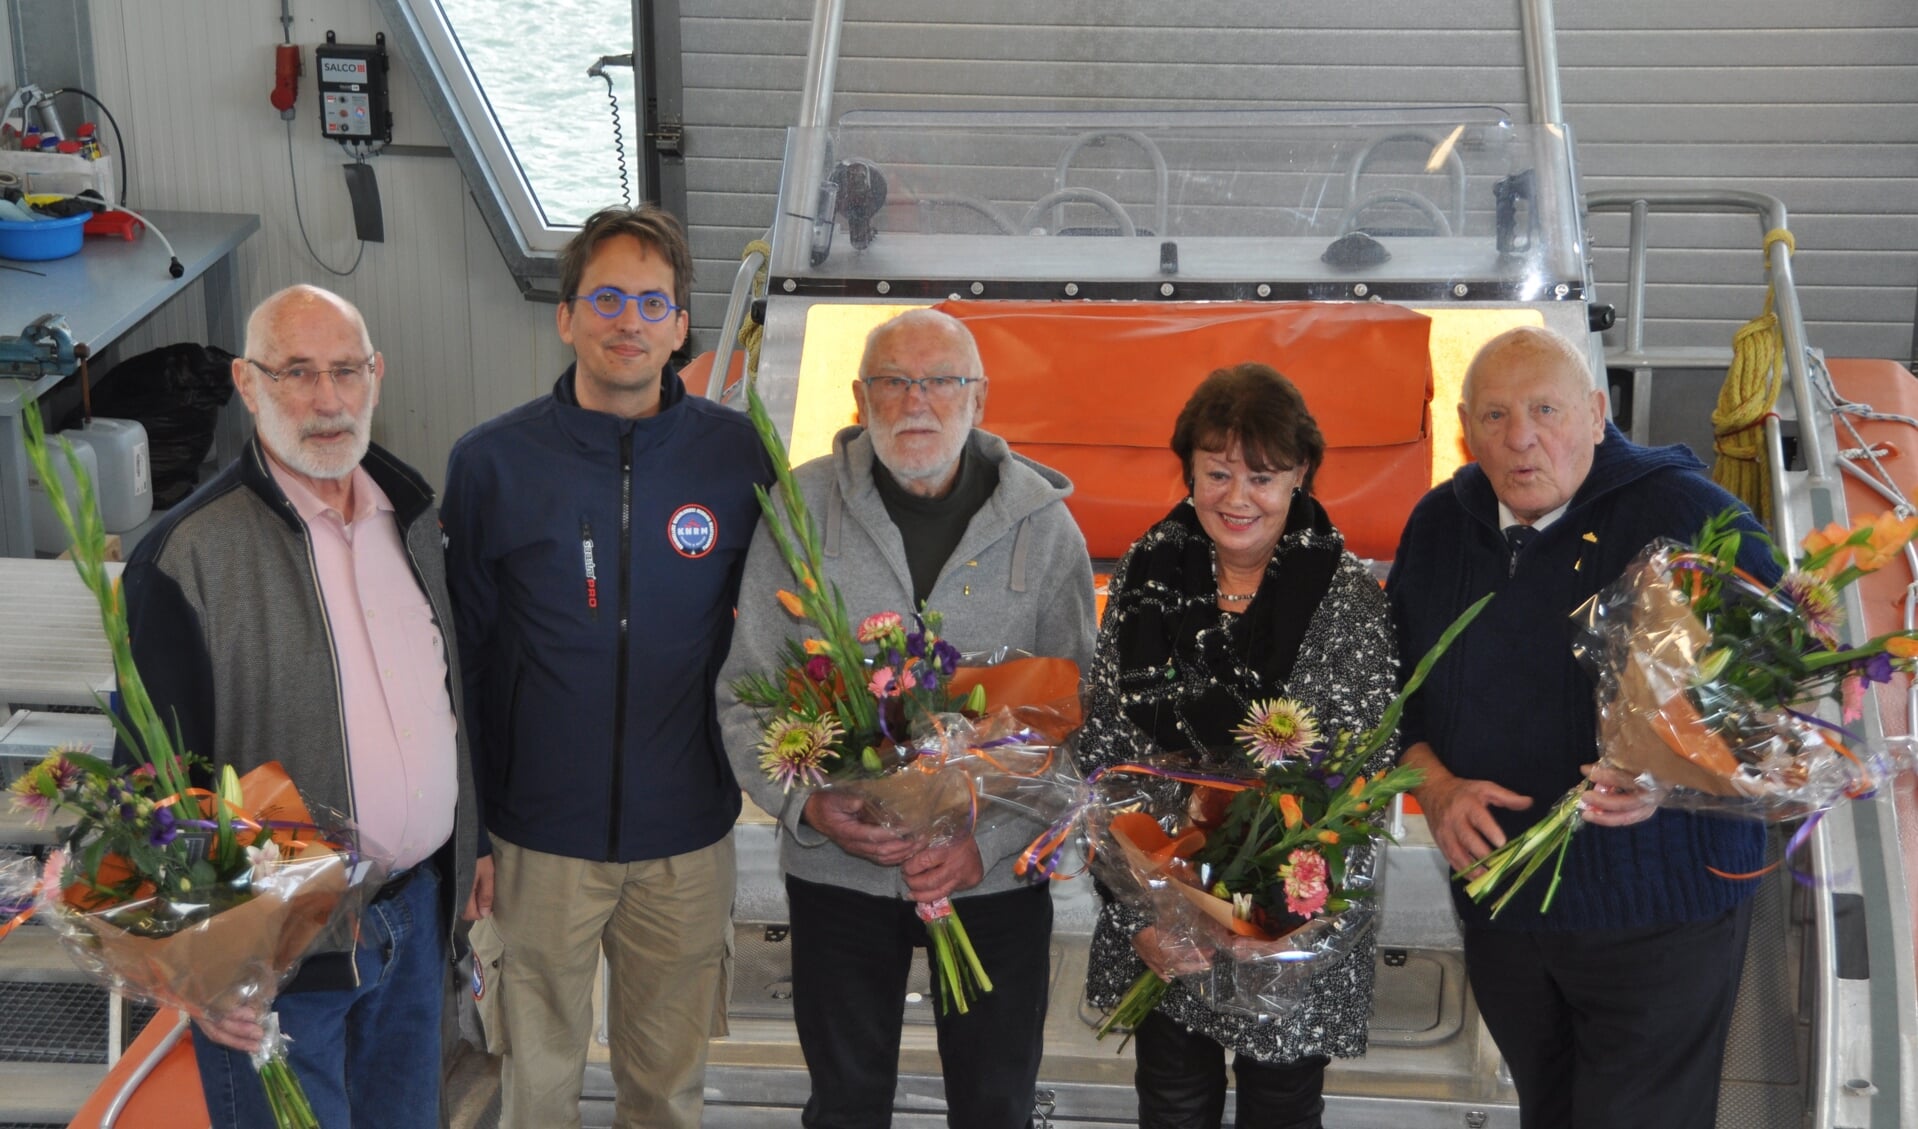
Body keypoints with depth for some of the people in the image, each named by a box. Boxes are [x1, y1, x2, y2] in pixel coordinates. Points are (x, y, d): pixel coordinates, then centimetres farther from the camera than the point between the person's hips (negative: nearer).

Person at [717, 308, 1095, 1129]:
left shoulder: (1043, 526, -6)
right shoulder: (801, 508, -5)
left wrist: (991, 842, -15)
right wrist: (806, 803, -17)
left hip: (997, 874, 0)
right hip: (836, 869, 0)